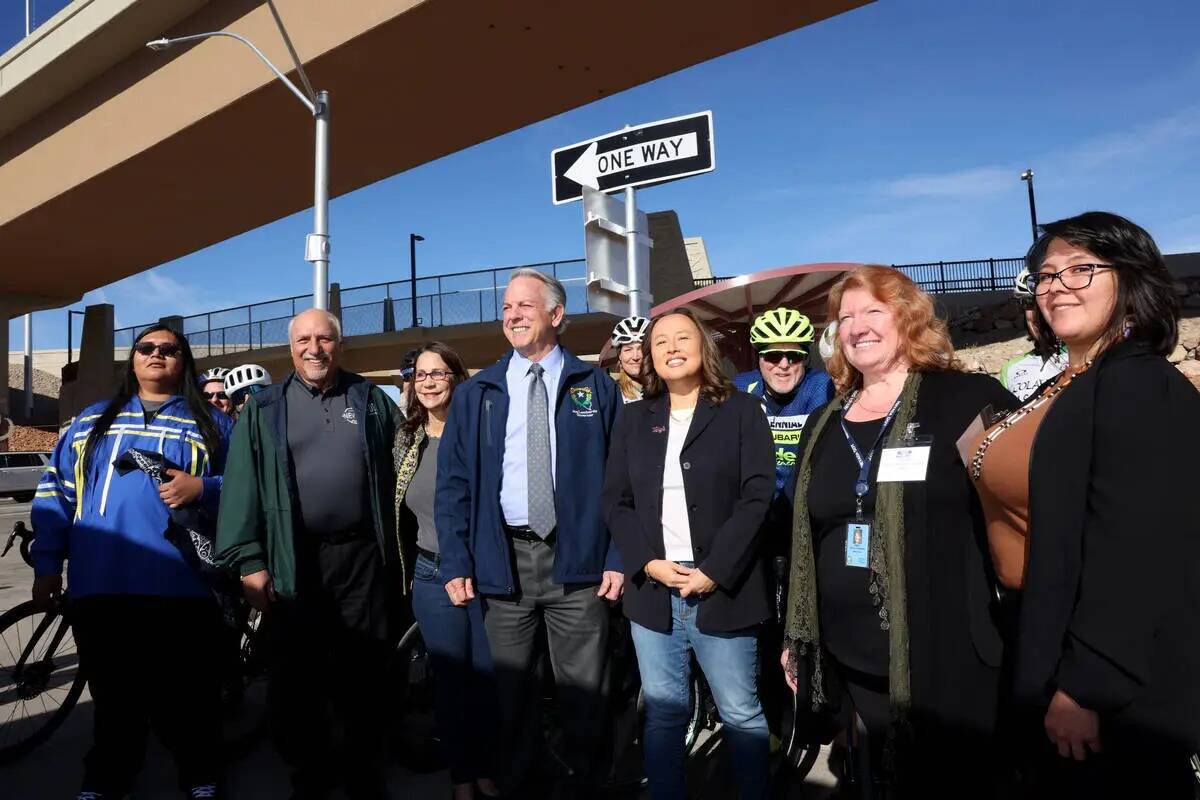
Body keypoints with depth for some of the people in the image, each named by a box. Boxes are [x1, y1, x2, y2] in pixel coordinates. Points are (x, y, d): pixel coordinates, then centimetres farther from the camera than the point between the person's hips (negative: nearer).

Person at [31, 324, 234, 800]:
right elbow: (55, 492, 14)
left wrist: (202, 489, -16)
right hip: (101, 587, 3)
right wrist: (47, 564, 9)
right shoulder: (91, 422, 16)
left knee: (188, 695, 7)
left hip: (182, 587, -2)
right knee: (114, 696, 16)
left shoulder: (212, 424, 8)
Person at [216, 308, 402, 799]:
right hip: (294, 562, 0)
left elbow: (400, 464, 10)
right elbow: (242, 486, -1)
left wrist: (395, 546, 5)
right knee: (297, 675, 9)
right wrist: (248, 560, -8)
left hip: (364, 556, 1)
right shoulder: (263, 410, 5)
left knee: (365, 670, 11)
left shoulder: (372, 401, 8)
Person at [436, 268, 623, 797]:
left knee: (583, 690, 11)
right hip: (503, 560, 2)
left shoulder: (596, 388, 3)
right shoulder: (476, 394, 6)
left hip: (578, 559, -1)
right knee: (512, 690, 15)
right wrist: (456, 563, -4)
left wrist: (619, 557, -6)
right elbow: (453, 484, 4)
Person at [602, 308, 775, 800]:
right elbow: (616, 501, 7)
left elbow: (756, 497, -7)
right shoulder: (634, 419, 10)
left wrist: (714, 572, -13)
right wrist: (647, 563, -7)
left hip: (722, 589, -2)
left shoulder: (741, 412, 1)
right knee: (662, 713, 11)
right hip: (652, 588, 3)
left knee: (741, 715, 8)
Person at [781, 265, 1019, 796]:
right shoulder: (824, 424, 9)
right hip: (852, 661, 5)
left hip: (948, 660, -4)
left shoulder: (971, 400, -6)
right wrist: (795, 637, 16)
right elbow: (804, 540, 14)